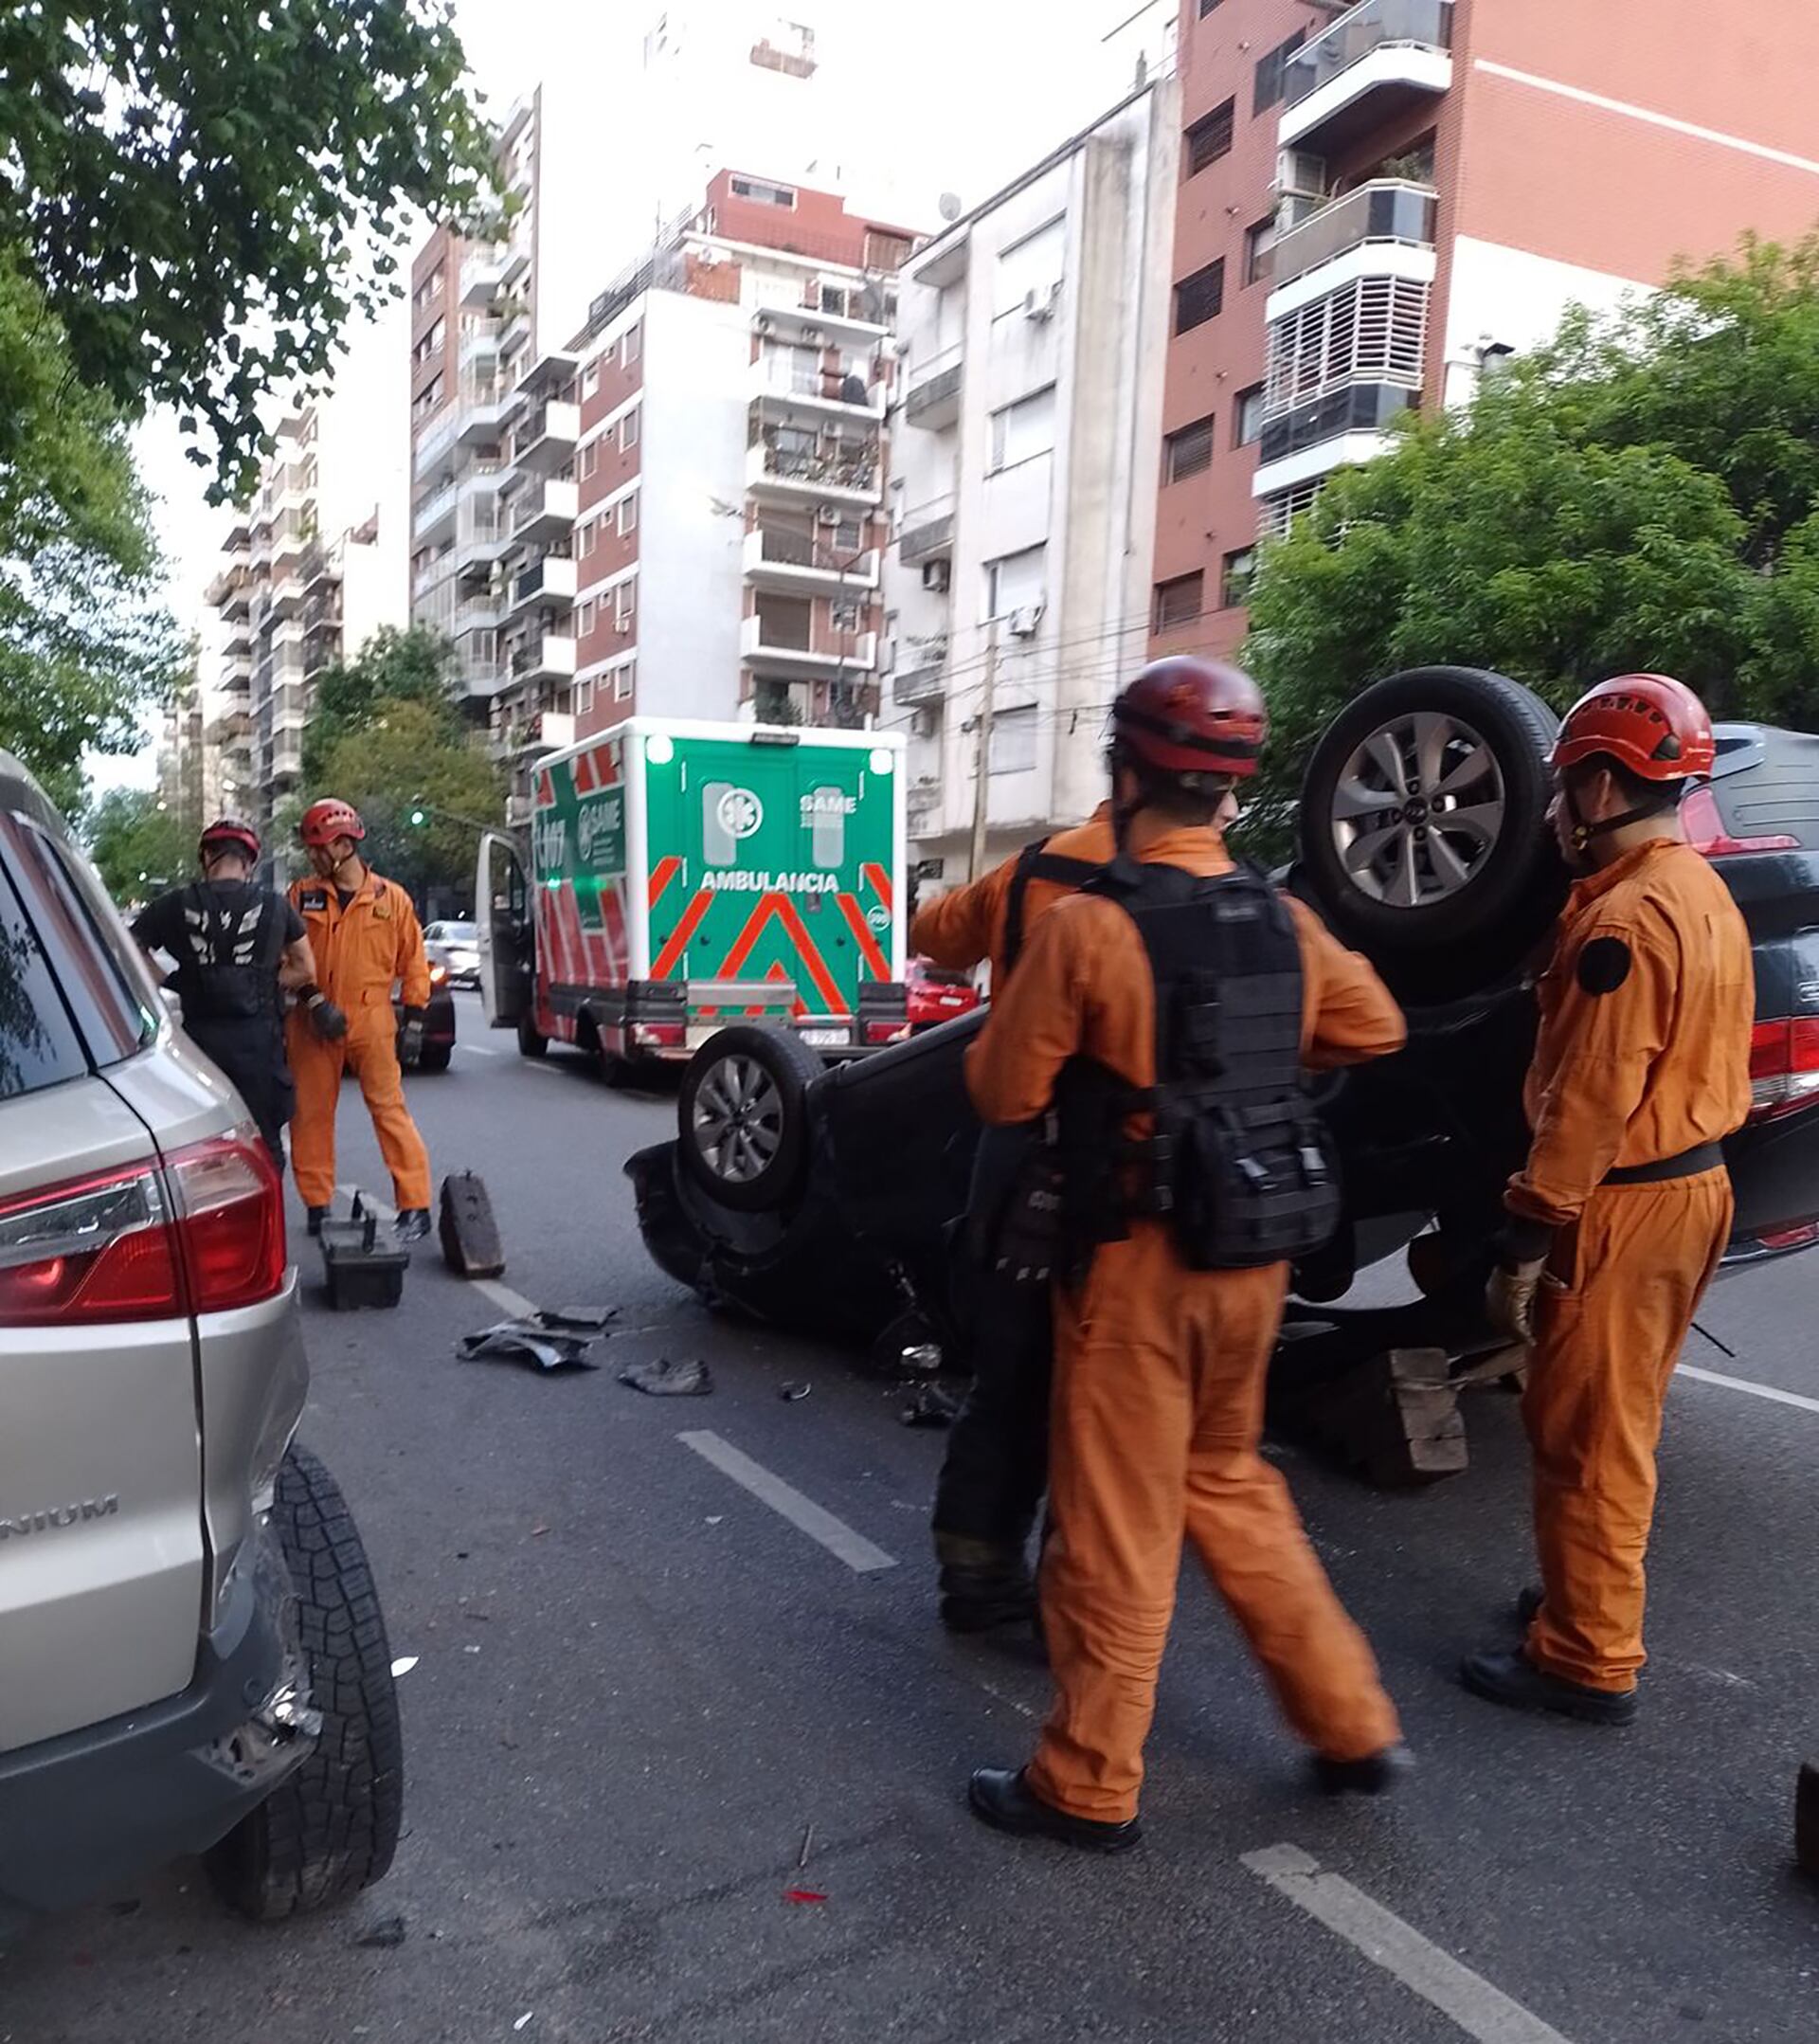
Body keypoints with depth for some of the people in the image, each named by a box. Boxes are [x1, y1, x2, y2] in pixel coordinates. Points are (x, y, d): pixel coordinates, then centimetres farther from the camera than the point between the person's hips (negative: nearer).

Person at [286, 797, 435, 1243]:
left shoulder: (392, 898, 2)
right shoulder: (302, 896, 6)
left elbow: (413, 962, 6)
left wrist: (414, 1020, 2)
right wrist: (315, 1001, -12)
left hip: (371, 1022, -2)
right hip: (313, 1023, 3)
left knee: (389, 1108, -5)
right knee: (311, 1112, 8)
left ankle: (416, 1206, -2)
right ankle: (318, 1203, 21)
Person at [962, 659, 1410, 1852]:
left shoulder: (1087, 927, -18)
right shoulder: (1284, 921, 1)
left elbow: (1004, 1094, -10)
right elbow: (1376, 1029, 17)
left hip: (1139, 1263, -6)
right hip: (1254, 1259, 6)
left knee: (1116, 1526, 7)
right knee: (1229, 1484, 24)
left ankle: (1089, 1786, 22)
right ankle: (1351, 1724, 31)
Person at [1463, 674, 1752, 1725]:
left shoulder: (1627, 913, -21)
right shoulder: (1703, 893, 11)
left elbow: (1589, 1104, -23)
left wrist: (1524, 1250, -19)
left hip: (1626, 1204, -10)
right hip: (1692, 1178, 10)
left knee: (1585, 1436, 2)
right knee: (1621, 1422, 21)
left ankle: (1588, 1659, 14)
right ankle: (1591, 1595, 37)